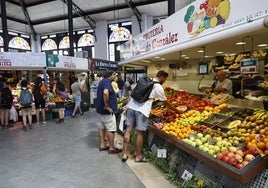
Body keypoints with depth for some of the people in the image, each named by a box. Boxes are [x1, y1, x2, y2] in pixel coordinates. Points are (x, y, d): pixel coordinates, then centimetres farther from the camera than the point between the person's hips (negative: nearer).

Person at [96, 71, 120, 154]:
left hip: (100, 109, 10)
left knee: (101, 128, 15)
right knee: (111, 129, 1)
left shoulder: (103, 81, 13)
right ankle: (111, 148, 11)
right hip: (107, 111, -10)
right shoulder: (107, 82, -19)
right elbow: (105, 93, -38)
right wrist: (107, 106, -29)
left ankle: (102, 145, 26)